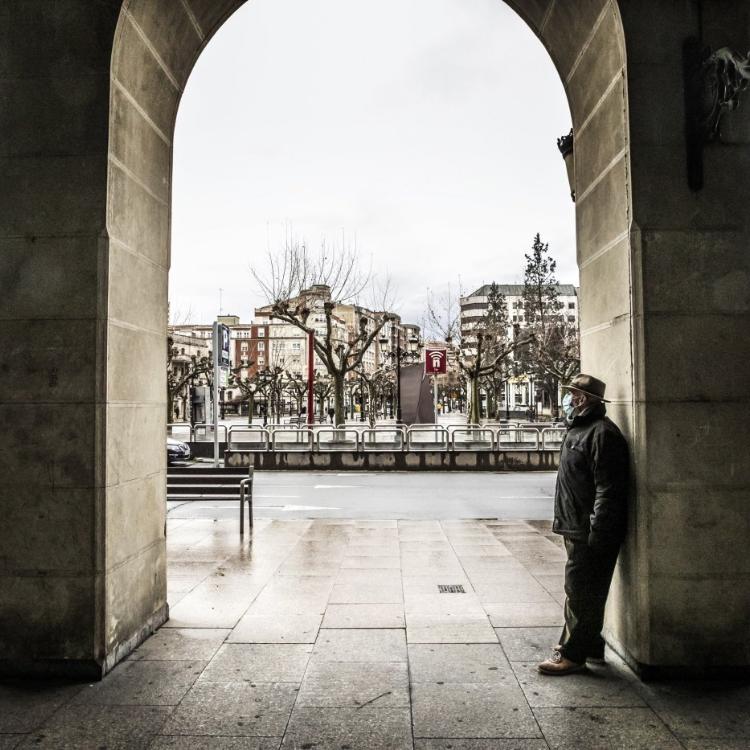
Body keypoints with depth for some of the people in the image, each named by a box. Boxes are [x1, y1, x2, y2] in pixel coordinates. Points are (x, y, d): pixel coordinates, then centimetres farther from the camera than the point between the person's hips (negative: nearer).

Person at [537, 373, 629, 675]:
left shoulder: (602, 434, -18)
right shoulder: (579, 429, 15)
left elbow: (608, 490, -23)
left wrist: (596, 533, -24)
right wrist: (566, 522, 22)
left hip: (590, 532, -11)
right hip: (577, 528, 11)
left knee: (582, 593, -3)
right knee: (579, 590, 19)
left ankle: (573, 654, 6)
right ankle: (590, 645, 32)